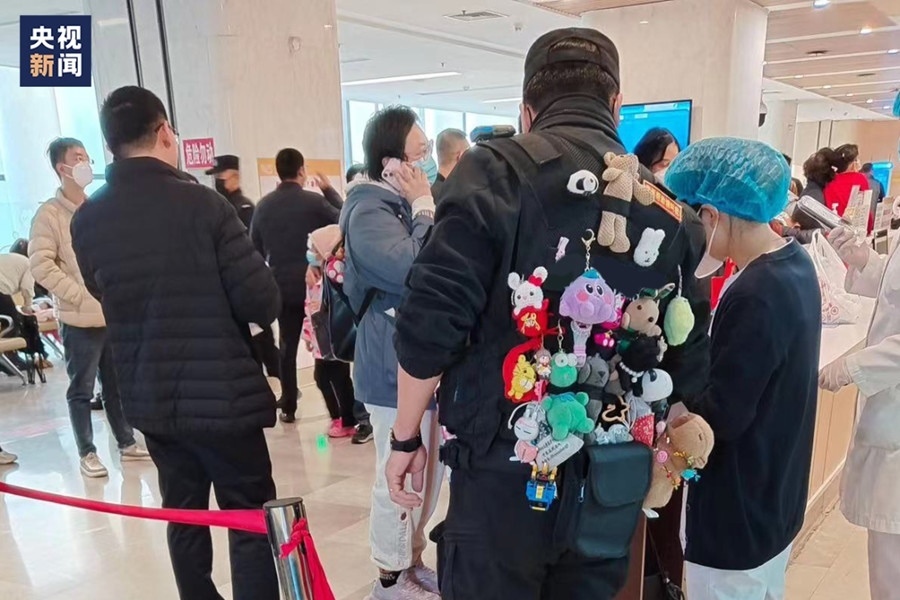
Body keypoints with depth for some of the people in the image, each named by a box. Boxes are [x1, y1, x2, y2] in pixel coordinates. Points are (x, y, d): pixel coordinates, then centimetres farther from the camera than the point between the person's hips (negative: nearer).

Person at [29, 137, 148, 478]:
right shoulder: (49, 214, -6)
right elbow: (41, 266, -13)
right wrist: (82, 295, -16)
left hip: (115, 315, 5)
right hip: (79, 320, -5)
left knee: (117, 385, 14)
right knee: (82, 389, 5)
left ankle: (126, 444, 27)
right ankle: (87, 453, 16)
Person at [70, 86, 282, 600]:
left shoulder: (86, 221, 0)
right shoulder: (202, 204, -16)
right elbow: (264, 304, -16)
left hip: (148, 398, 6)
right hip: (222, 394, -5)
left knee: (184, 516, 21)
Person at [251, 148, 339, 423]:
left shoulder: (263, 206, 2)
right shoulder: (315, 201, -10)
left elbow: (255, 249, 7)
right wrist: (330, 190, 8)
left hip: (282, 286, 3)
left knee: (288, 345, 11)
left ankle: (288, 406, 17)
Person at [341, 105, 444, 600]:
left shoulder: (407, 202, 14)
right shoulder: (369, 211, -15)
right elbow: (413, 272, -30)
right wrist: (424, 207, -20)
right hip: (396, 363, -10)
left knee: (429, 468, 19)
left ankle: (412, 559, 36)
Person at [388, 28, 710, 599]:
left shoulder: (496, 173, -11)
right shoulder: (668, 206, 3)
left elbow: (430, 325, -16)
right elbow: (690, 359, 5)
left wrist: (407, 437, -2)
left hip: (506, 467, -4)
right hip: (616, 478, 5)